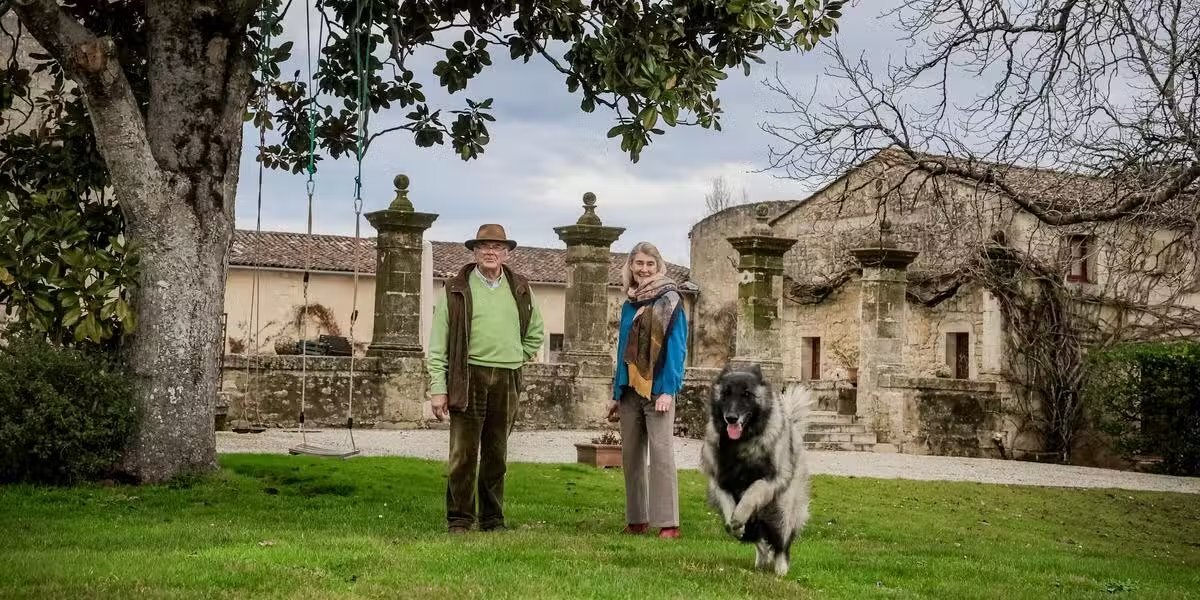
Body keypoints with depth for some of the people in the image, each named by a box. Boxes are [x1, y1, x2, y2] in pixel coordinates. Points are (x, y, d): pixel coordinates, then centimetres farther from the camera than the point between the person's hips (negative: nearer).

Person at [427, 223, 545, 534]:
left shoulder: (520, 289, 12)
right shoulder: (456, 289, 2)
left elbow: (535, 332, 27)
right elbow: (438, 343, -1)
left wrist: (517, 358, 14)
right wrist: (438, 388, -7)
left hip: (507, 380, 3)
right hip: (468, 377, -3)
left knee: (497, 455, 8)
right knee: (463, 453, -4)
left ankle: (493, 519, 15)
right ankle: (459, 519, 3)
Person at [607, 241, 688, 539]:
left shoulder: (669, 301, -3)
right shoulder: (629, 305, 15)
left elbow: (676, 347, -9)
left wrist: (668, 390, -18)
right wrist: (616, 395, 16)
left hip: (657, 388, -6)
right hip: (630, 389, 6)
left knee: (661, 453, -10)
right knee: (630, 455, 6)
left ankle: (668, 523, -11)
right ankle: (636, 519, 13)